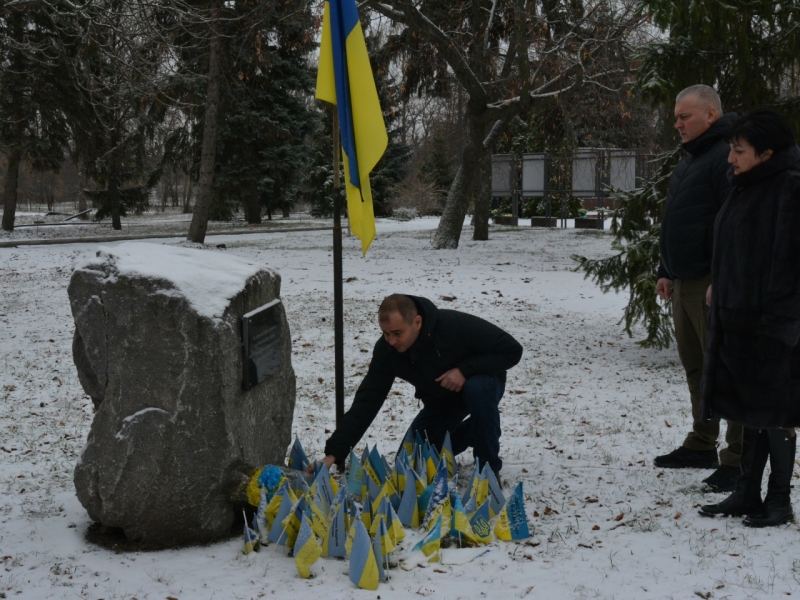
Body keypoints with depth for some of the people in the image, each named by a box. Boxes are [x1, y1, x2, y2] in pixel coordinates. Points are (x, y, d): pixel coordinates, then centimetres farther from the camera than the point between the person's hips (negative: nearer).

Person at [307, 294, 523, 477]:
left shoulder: (456, 325, -35)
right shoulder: (386, 350, -23)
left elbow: (511, 350, -28)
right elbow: (367, 401, -24)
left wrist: (465, 369, -38)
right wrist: (333, 453, -31)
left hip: (481, 382, -4)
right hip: (441, 401, 4)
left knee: (477, 389, -39)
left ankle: (489, 467, -16)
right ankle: (475, 430, 21)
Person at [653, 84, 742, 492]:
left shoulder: (727, 156, -14)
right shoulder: (690, 160, 19)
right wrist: (666, 272, 22)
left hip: (712, 283, -10)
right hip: (685, 282, 10)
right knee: (695, 366, 16)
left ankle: (738, 459, -2)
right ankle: (701, 446, 26)